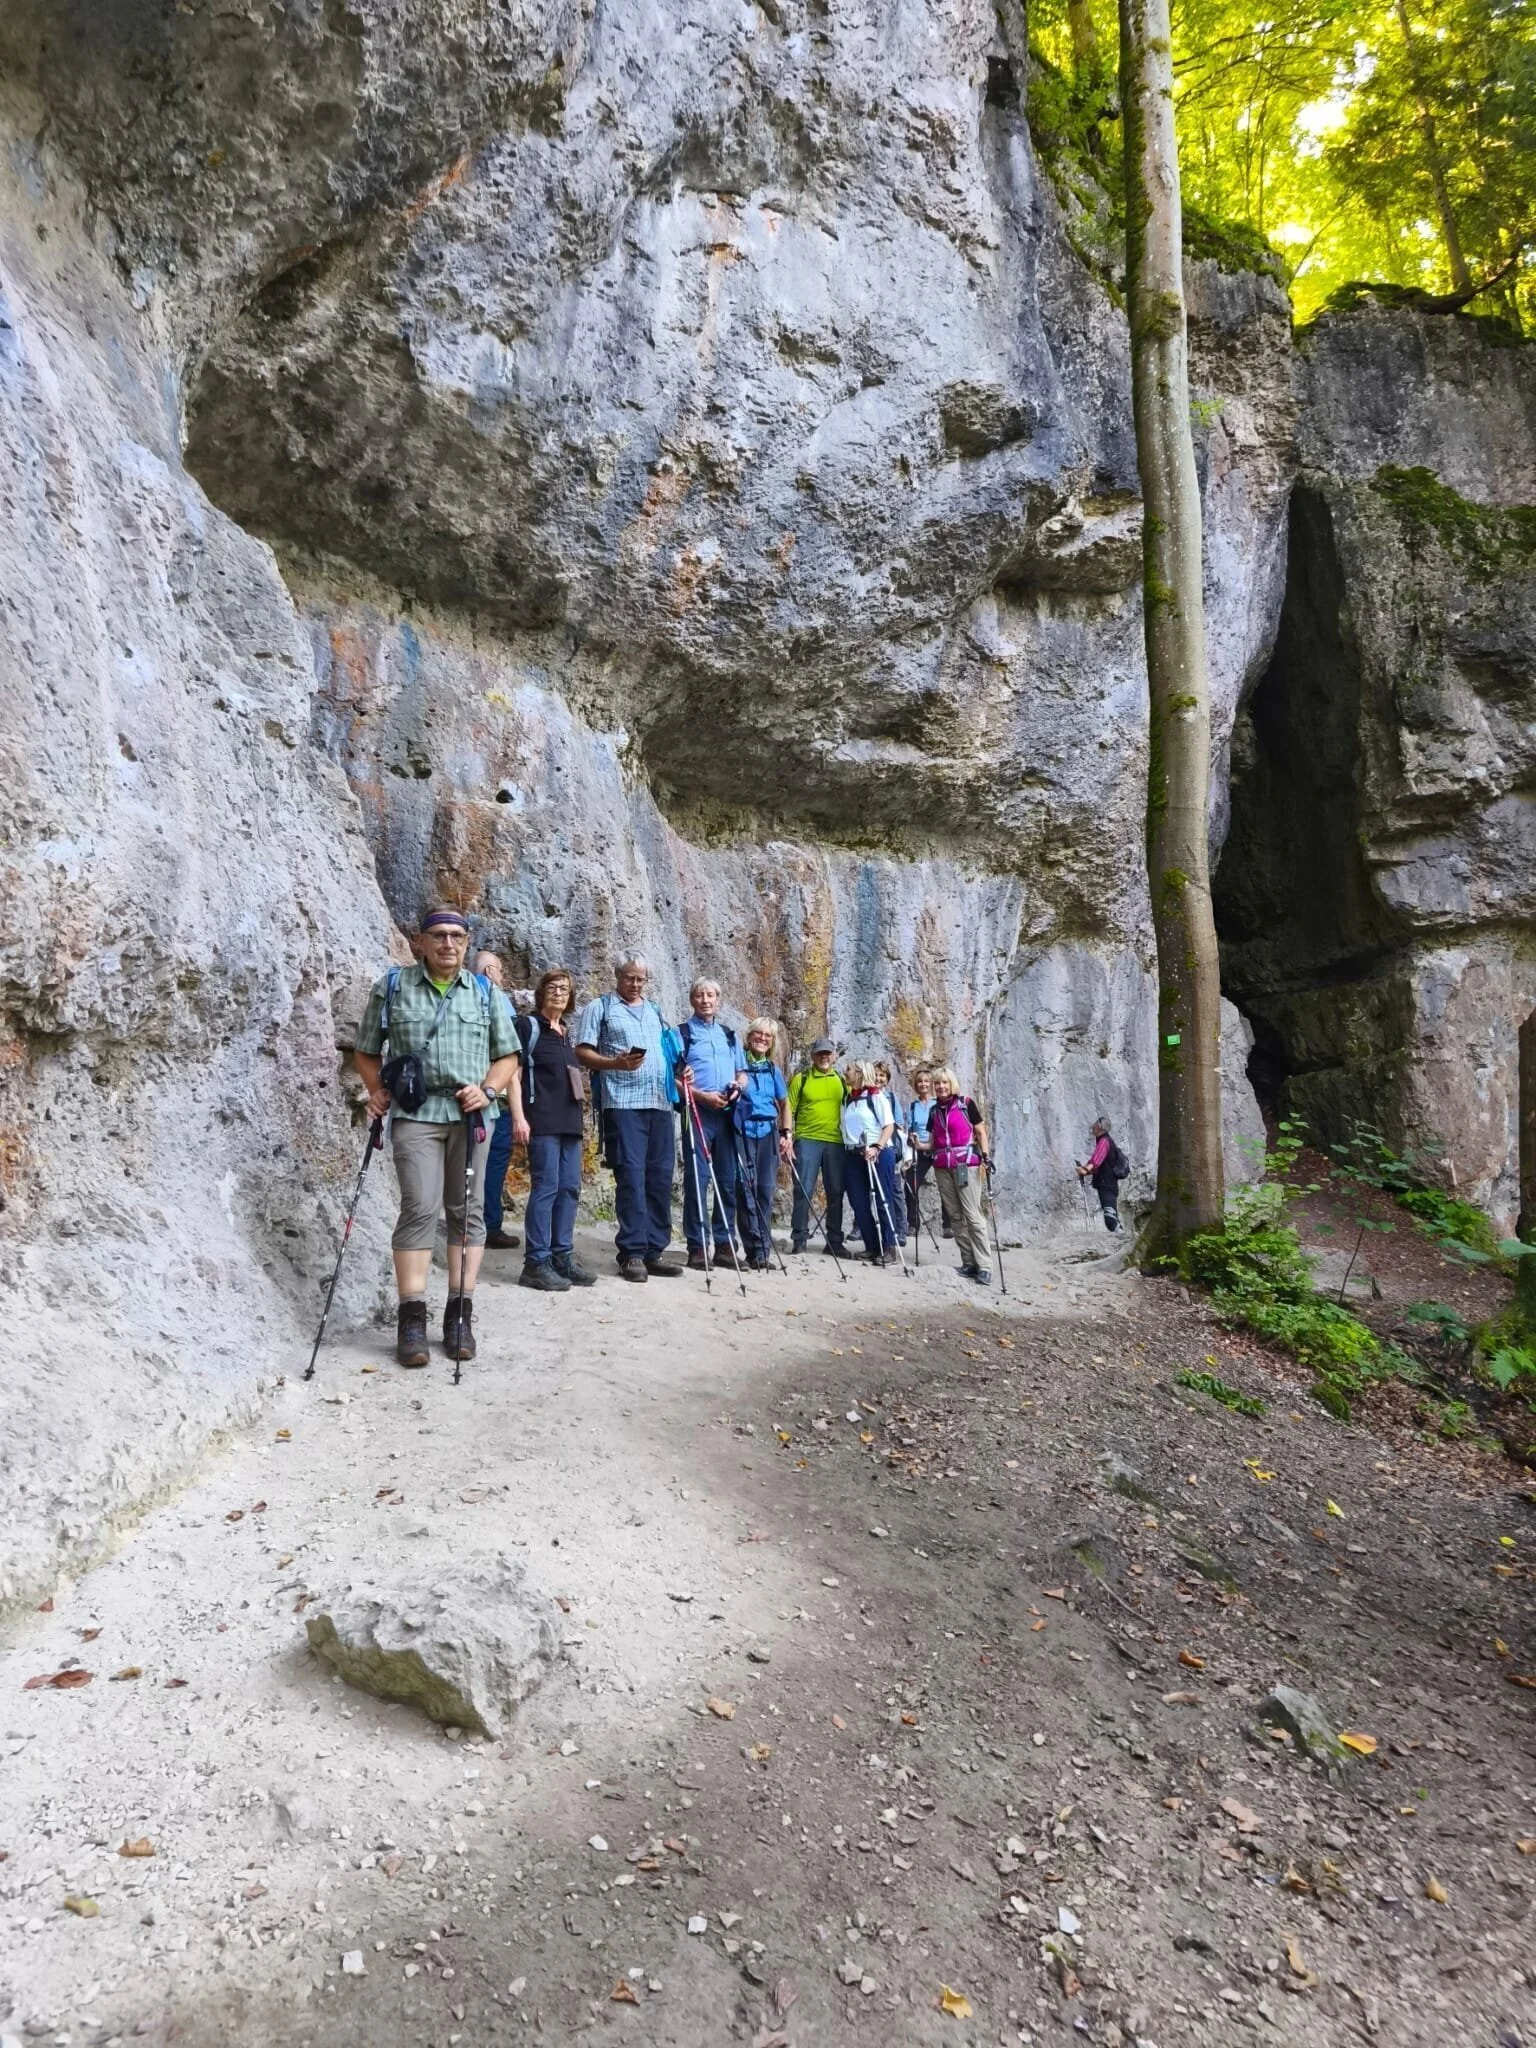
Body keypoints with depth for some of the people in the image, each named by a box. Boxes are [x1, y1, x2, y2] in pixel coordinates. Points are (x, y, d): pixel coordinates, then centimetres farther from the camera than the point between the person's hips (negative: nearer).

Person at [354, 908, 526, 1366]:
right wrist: (377, 1090, -4)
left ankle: (459, 1315, 12)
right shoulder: (392, 987, 8)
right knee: (420, 1208, -11)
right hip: (415, 1112, -2)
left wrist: (488, 1089, -5)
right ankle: (412, 1319, -6)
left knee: (467, 1210, 4)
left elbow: (507, 1056, 13)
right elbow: (366, 1051, 13)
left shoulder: (485, 992, 12)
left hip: (470, 1114, 3)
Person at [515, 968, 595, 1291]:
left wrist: (582, 1085, 13)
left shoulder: (566, 1032, 19)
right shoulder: (528, 1026, -2)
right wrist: (519, 1115, -17)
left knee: (570, 1188, 7)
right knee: (545, 1187, -9)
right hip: (542, 1119, -8)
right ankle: (536, 1263, -4)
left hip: (569, 1119, 8)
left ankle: (563, 1256, 15)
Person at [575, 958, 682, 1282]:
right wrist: (616, 1063, -17)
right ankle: (632, 1253, -5)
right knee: (631, 1177, -10)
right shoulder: (600, 1008, 6)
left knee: (660, 1178, 4)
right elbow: (582, 1051, -2)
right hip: (624, 1103, -6)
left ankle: (653, 1251, 10)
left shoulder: (655, 1012, 23)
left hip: (661, 1104, 6)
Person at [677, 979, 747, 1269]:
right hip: (697, 1113, -5)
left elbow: (742, 1072, 22)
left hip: (728, 1114, 5)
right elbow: (673, 1077, -4)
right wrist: (702, 1095, -16)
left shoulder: (729, 1035, 19)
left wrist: (737, 1086, -1)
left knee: (728, 1180, 6)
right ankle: (697, 1246, -3)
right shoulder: (682, 1034, 3)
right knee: (697, 1179, -6)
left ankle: (724, 1243, 13)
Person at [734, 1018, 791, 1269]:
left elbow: (784, 1104, 22)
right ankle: (756, 1249, -5)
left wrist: (786, 1134, 13)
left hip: (768, 1131, 3)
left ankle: (762, 1250, 6)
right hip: (743, 1131, -3)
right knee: (747, 1188, -7)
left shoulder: (774, 1070, 14)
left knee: (766, 1189, 1)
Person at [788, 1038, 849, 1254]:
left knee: (835, 1192, 7)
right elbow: (789, 1109, 0)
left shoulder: (841, 1080, 13)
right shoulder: (801, 1078, 4)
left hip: (835, 1142, 3)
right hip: (807, 1139, -3)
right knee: (804, 1190, -4)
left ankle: (834, 1241, 15)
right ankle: (799, 1239, 2)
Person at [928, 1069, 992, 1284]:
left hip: (966, 1164, -5)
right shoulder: (934, 1110, 13)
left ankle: (983, 1266, -9)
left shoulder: (965, 1103, 0)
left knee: (972, 1215, -9)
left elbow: (980, 1132, 1)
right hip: (942, 1167, 5)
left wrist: (985, 1155, -11)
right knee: (954, 1216, 3)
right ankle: (968, 1262, 8)